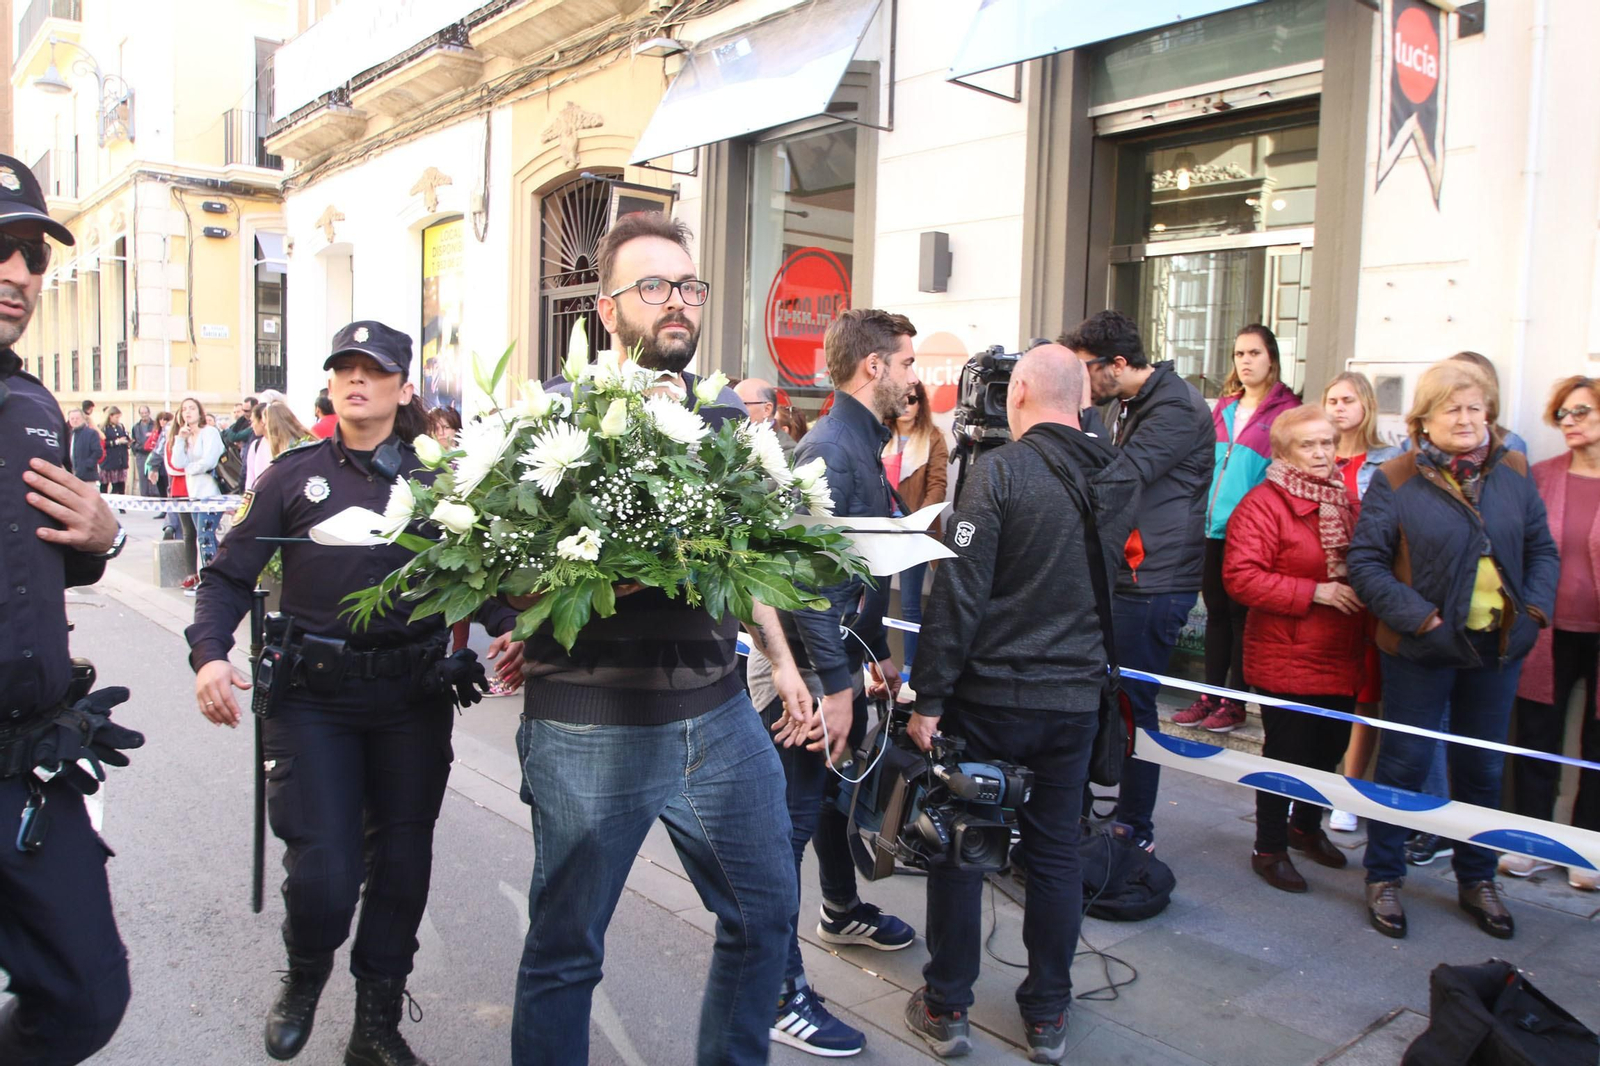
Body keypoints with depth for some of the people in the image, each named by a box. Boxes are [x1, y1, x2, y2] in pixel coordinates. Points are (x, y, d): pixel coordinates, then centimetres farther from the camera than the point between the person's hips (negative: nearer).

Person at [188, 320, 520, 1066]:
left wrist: (509, 629, -14)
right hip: (313, 696, -1)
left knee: (402, 867, 8)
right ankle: (305, 976, 30)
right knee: (323, 872, -6)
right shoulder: (295, 475, 4)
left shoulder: (433, 481, 5)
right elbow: (230, 576, 4)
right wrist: (208, 653, -12)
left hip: (413, 697, 1)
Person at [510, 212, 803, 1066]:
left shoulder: (725, 414, 9)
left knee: (764, 910, 18)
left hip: (717, 714, 6)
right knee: (564, 948, 11)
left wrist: (781, 660, 18)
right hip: (590, 727, -5)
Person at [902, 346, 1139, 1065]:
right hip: (1077, 698, 5)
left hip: (988, 696, -4)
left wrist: (928, 697, -13)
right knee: (1056, 855, 14)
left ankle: (946, 1008, 22)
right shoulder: (1122, 478, 3)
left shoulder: (1000, 471, -15)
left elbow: (957, 592, -17)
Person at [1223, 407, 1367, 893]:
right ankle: (1269, 848, 18)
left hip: (1341, 658, 7)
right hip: (1286, 659, -7)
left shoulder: (1347, 503, 11)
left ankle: (1306, 825, 41)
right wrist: (1313, 592, -23)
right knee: (1286, 754, 2)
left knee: (1330, 747, 18)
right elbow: (1240, 576, -23)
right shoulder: (1263, 504, -13)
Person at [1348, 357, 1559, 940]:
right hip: (1421, 651, -4)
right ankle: (1384, 879, 21)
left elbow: (1543, 552, 9)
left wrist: (1534, 611, -6)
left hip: (1497, 648, 4)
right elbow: (1365, 564, -11)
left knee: (1483, 768, 16)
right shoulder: (1395, 479, -9)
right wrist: (1421, 619, -19)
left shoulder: (1513, 472, 4)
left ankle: (1477, 880, 33)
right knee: (1403, 764, 6)